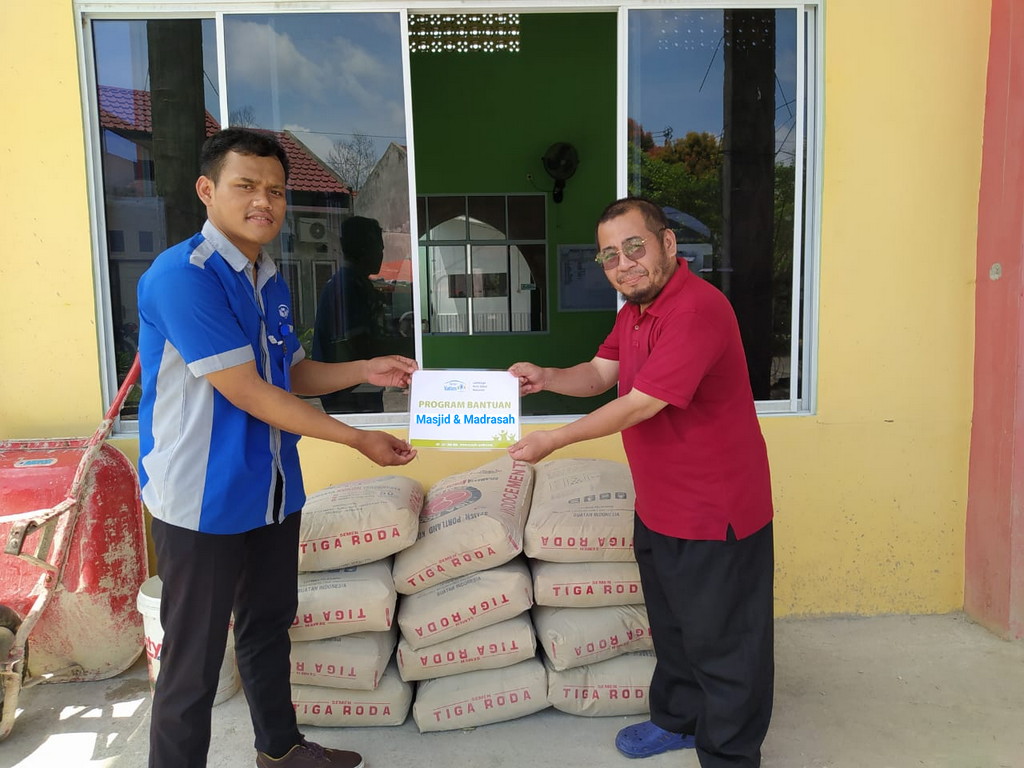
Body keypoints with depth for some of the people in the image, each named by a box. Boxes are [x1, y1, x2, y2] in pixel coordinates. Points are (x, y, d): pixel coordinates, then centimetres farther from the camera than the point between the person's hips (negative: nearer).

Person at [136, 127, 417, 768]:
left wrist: (367, 370, 2)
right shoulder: (183, 275, -19)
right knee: (194, 658, 5)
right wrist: (357, 440, -18)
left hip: (273, 491, 9)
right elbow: (243, 390, -22)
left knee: (270, 625, 23)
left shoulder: (271, 282, 8)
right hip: (203, 499, -8)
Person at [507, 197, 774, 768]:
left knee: (721, 643, 9)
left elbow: (640, 404, -28)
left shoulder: (697, 309, -26)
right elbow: (600, 374, 9)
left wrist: (554, 440, -20)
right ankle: (679, 720, 46)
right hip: (658, 507, 10)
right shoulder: (637, 308, 7)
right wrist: (547, 377, -12)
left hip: (716, 515, -9)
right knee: (671, 628, 25)